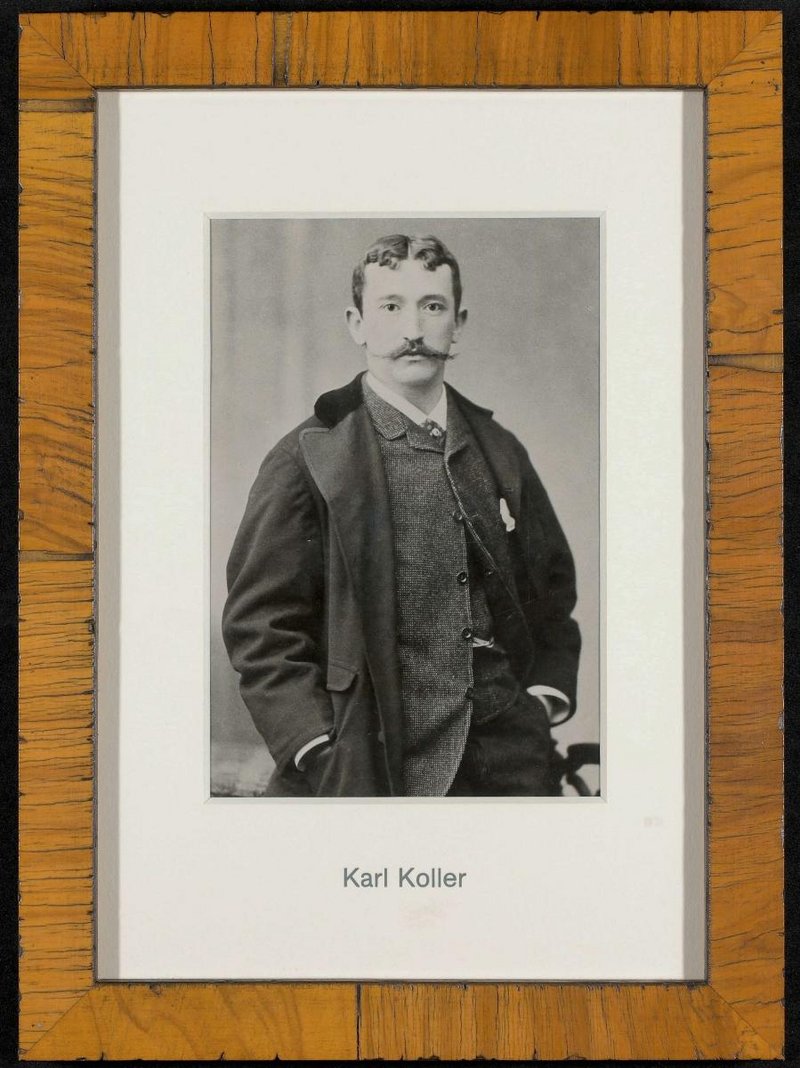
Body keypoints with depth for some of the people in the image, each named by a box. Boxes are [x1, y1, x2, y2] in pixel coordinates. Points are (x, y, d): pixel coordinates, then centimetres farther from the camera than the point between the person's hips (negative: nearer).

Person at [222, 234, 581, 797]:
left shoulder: (501, 454, 10)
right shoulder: (307, 461, -4)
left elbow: (554, 587, 21)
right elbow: (261, 628, -6)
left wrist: (545, 700, 8)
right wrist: (324, 758, -13)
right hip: (368, 773, -4)